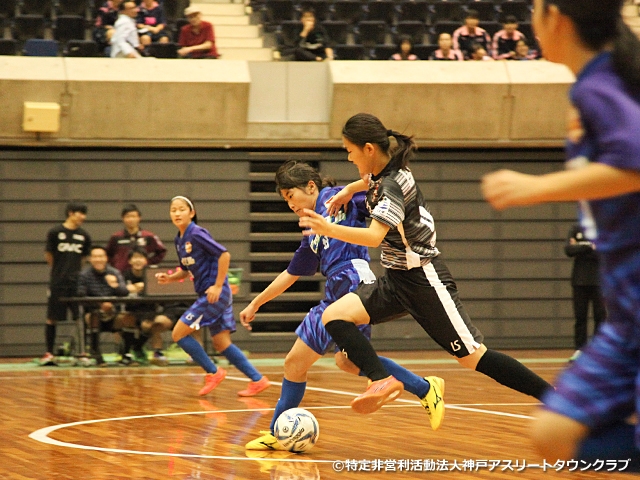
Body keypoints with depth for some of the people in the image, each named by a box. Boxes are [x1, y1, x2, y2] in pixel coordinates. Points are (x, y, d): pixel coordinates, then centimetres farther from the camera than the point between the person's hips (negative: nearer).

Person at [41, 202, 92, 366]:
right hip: (57, 283, -2)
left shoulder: (84, 236, 7)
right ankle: (49, 353, 12)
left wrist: (74, 271, 10)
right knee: (52, 318, 4)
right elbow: (48, 256, 6)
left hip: (77, 282, 2)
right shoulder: (55, 232, -2)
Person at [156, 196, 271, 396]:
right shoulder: (179, 240, 12)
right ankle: (257, 380, 10)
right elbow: (186, 270, 24)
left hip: (215, 294, -9)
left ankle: (213, 372, 3)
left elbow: (224, 255, -20)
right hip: (208, 295, 9)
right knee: (221, 343, 8)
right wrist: (169, 278, 5)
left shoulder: (197, 234, -14)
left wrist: (218, 286, -20)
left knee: (179, 333, -6)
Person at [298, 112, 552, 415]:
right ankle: (383, 381, -26)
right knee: (334, 316, -12)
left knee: (473, 357, -8)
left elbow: (374, 236, -38)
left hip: (424, 280, -9)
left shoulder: (393, 186, -21)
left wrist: (329, 230, -47)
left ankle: (555, 399, 1)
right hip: (396, 279, 9)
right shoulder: (383, 173, 5)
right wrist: (349, 189, 20)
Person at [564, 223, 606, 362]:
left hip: (598, 281, -1)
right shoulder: (576, 229, 8)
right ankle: (579, 349, 8)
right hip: (580, 281, 1)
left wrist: (579, 249, -9)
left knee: (600, 316, -2)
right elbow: (568, 250, -4)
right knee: (580, 316, 3)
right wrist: (589, 247, -13)